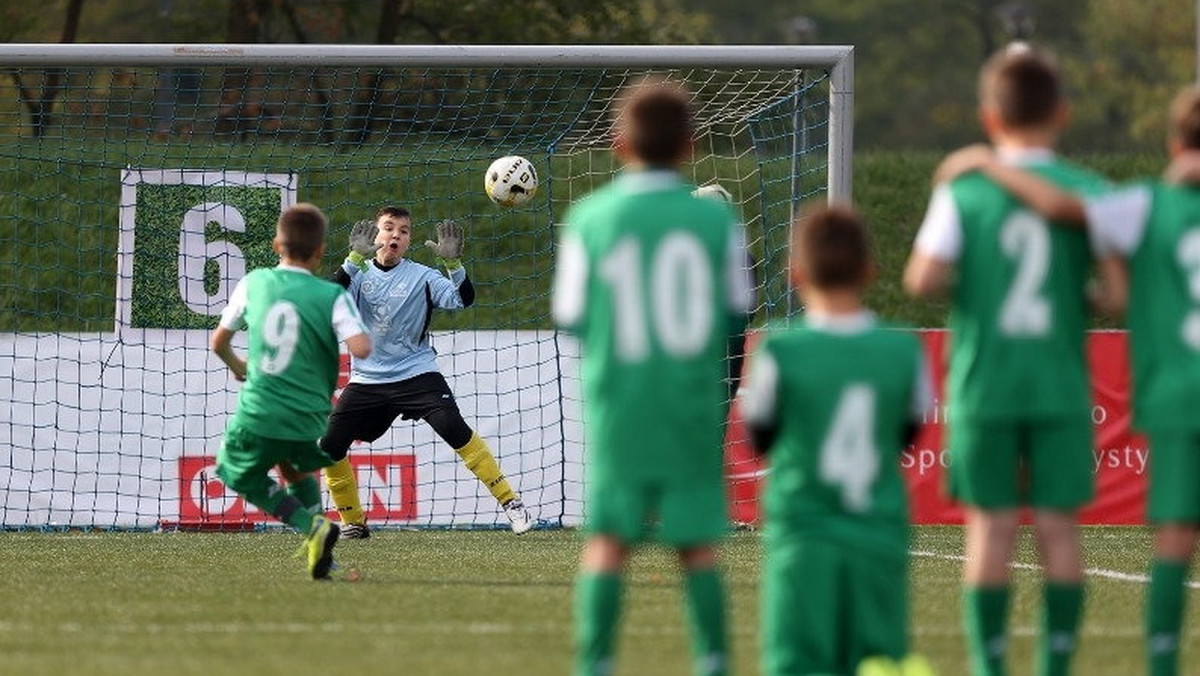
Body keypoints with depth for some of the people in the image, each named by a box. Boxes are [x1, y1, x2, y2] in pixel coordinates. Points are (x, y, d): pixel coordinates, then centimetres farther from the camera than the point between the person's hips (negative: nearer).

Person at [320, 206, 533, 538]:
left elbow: (463, 299, -13)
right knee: (329, 446, -6)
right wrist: (356, 258, -30)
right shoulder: (361, 273, 2)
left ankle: (510, 502, -15)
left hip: (416, 373, -2)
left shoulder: (421, 277, -1)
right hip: (367, 380, 2)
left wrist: (453, 262, -28)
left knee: (452, 427, -22)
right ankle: (353, 522, 14)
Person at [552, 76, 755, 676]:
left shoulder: (589, 219, -3)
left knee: (608, 537, 4)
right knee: (697, 541, 6)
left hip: (617, 401, -1)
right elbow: (737, 313, 5)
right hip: (695, 401, 1)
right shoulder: (716, 220, -2)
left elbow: (570, 317, 0)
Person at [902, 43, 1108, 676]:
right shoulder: (1090, 193, 0)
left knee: (991, 527, 2)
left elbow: (924, 279, -12)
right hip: (1061, 383, 0)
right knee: (1059, 526, 3)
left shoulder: (961, 192, -3)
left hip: (984, 381, 0)